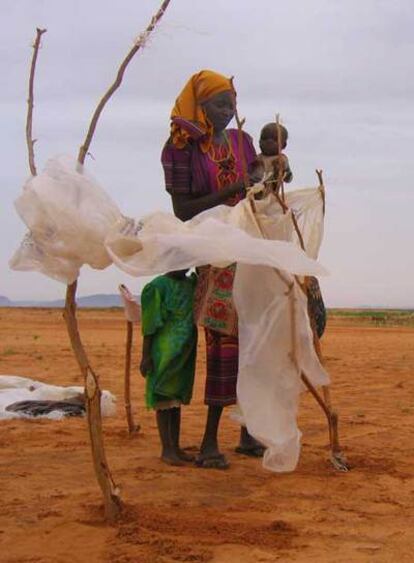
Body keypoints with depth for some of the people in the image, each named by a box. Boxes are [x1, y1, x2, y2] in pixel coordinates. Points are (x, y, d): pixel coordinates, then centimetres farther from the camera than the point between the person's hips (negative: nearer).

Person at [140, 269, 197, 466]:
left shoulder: (192, 284, 10)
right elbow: (149, 324, -11)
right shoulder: (158, 286, -9)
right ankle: (166, 449, 4)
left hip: (184, 354, 7)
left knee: (177, 399, 11)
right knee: (164, 400, -2)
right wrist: (146, 356, -14)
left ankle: (175, 447, 17)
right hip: (164, 352, -7)